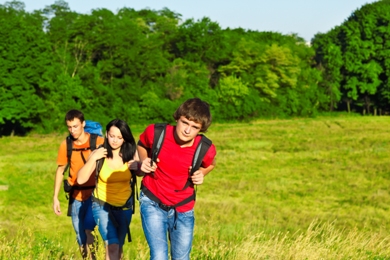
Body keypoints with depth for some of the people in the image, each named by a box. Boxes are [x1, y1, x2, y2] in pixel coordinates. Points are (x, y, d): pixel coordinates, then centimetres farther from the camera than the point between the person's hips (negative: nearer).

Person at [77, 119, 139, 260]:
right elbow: (81, 179, -19)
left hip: (125, 206, 3)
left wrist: (138, 167, -21)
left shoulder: (130, 153, -10)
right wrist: (92, 159, -28)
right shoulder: (99, 154, -15)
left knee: (119, 247, 16)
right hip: (102, 206, -3)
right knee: (112, 246, -19)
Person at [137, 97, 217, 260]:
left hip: (183, 210, 2)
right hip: (153, 203, -2)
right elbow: (141, 145, 6)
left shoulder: (205, 150, -17)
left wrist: (201, 173, -12)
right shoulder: (155, 133, -20)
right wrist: (144, 161, -13)